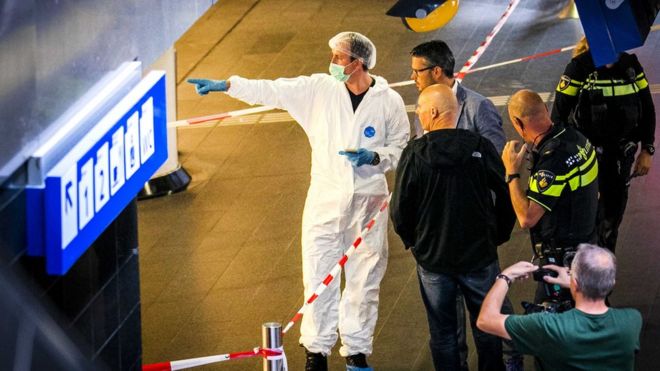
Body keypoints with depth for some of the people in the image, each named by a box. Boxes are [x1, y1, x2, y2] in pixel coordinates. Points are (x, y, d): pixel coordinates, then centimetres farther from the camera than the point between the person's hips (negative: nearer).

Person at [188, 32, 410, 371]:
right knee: (319, 277, 3)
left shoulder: (389, 101, -4)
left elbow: (402, 148, 4)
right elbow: (272, 91, -2)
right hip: (326, 199, 1)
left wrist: (374, 157, -15)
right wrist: (226, 85, -9)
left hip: (368, 202, -1)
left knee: (364, 279, 7)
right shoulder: (319, 89, -1)